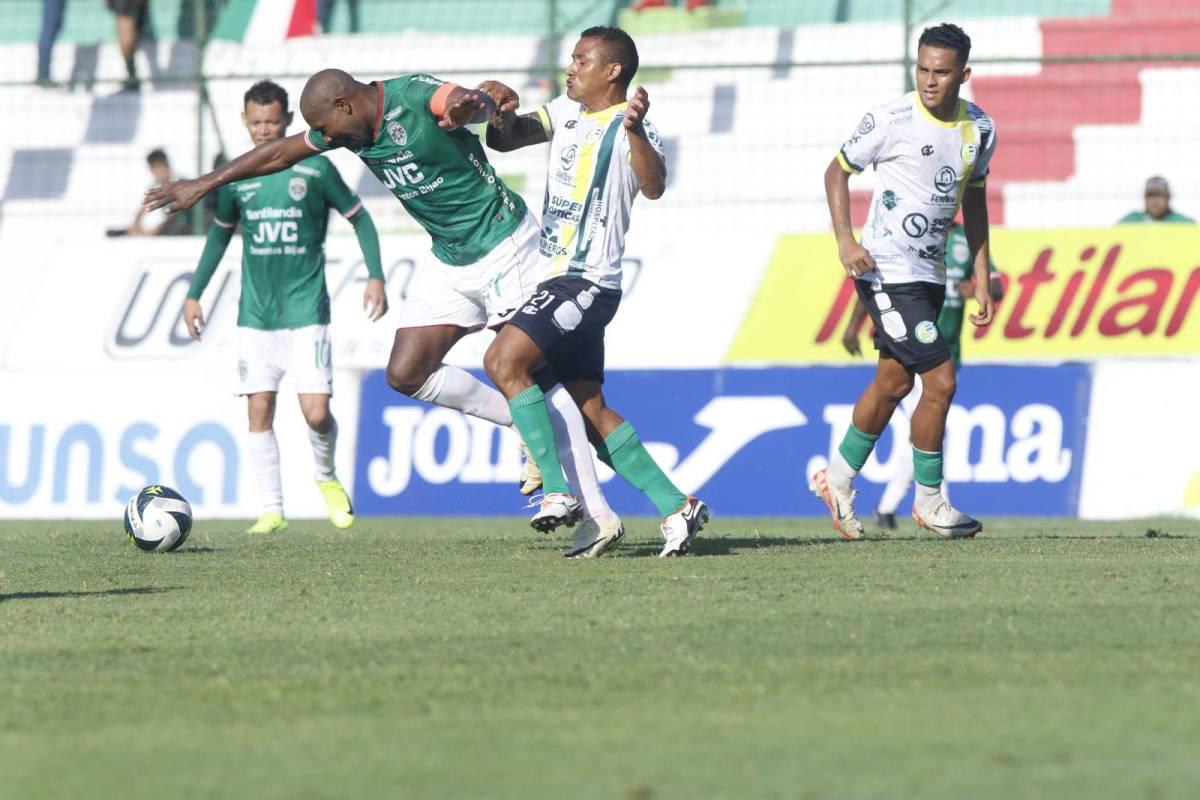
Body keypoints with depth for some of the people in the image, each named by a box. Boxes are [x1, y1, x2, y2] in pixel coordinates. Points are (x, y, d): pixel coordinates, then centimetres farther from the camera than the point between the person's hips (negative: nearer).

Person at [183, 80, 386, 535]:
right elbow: (220, 233, 20)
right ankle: (272, 510, 4)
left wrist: (375, 276, -6)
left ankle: (326, 477, 19)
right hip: (256, 314, 3)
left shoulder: (314, 168, -3)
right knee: (259, 408, -2)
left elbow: (359, 219, 5)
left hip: (306, 311, -3)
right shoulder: (237, 177, 6)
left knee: (316, 411, -11)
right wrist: (194, 293, 17)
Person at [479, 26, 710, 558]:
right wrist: (502, 111, -7)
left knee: (505, 361, -22)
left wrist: (635, 130, -46)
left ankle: (558, 490, -22)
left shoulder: (631, 127, -12)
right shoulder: (567, 113, 14)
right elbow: (503, 140, 15)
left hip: (587, 283, -9)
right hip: (556, 277, 9)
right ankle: (677, 508, 10)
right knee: (592, 410, 7)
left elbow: (653, 187, -28)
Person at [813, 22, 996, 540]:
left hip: (928, 274, 7)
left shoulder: (979, 129, 3)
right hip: (887, 272, -7)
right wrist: (845, 240, -14)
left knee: (894, 382, 16)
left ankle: (838, 478, 34)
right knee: (940, 381, -12)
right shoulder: (891, 120, -14)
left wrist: (982, 280, 14)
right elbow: (837, 171, -2)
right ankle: (929, 502, 2)